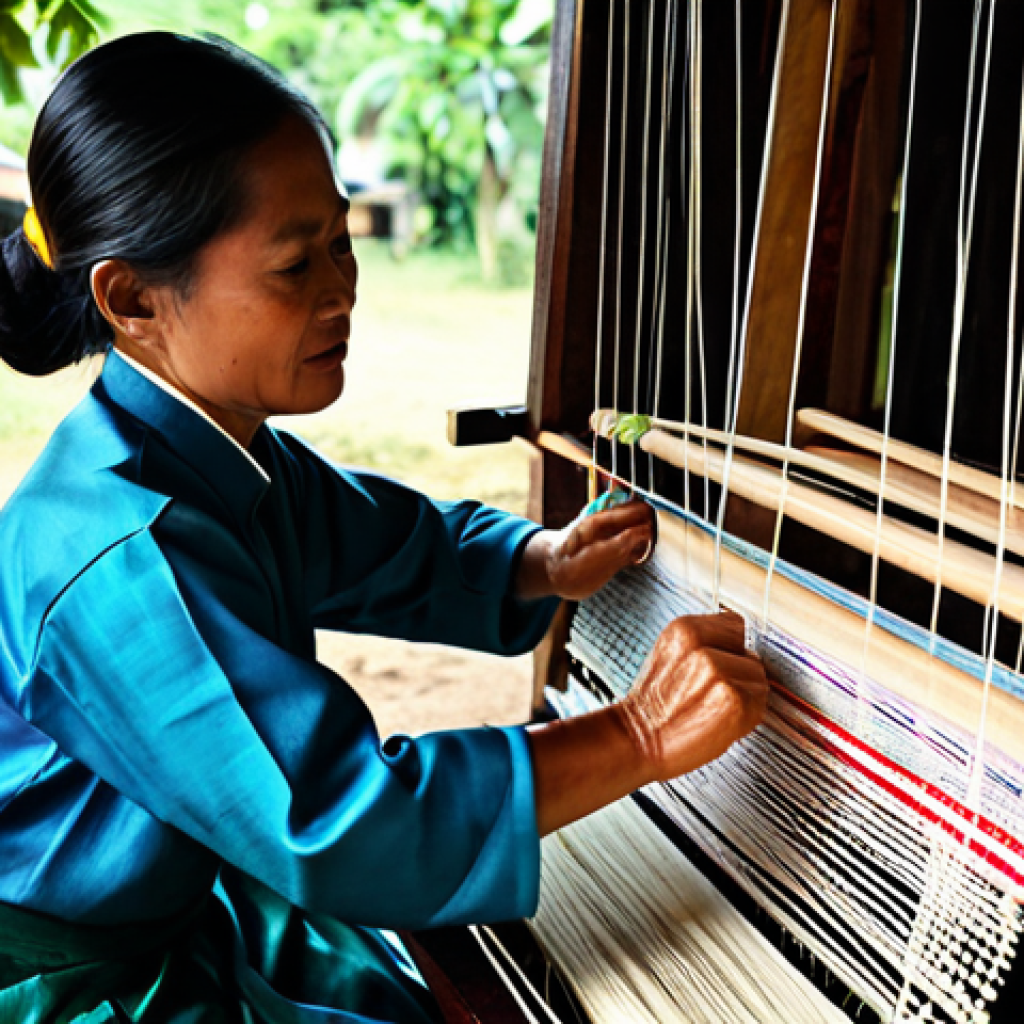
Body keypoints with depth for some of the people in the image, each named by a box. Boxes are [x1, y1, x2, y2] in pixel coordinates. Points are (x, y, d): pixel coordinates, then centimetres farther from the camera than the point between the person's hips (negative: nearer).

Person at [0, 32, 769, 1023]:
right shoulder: (121, 558, -32)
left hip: (212, 915, 8)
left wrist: (546, 562, -11)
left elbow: (407, 552, 10)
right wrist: (637, 737, -32)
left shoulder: (236, 457, -3)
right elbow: (336, 827, -36)